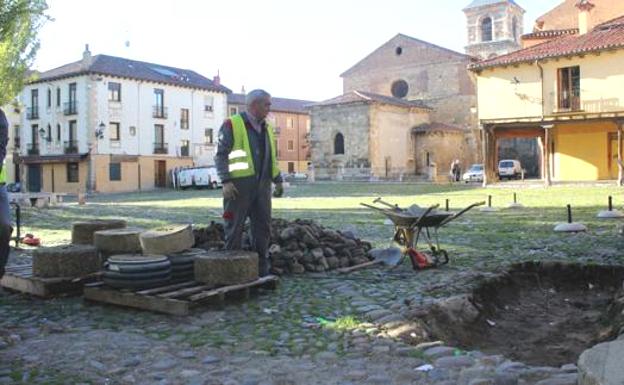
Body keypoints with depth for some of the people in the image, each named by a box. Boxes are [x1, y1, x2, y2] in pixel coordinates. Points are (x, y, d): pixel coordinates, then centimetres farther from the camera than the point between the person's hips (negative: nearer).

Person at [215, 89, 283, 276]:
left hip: (262, 186, 6)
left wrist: (278, 180, 17)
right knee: (234, 227, 2)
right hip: (239, 185, -6)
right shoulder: (232, 124, -4)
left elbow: (272, 157, 23)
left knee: (263, 226, 7)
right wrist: (226, 181, -18)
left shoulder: (266, 128, 16)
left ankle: (262, 269, 15)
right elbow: (221, 155, -9)